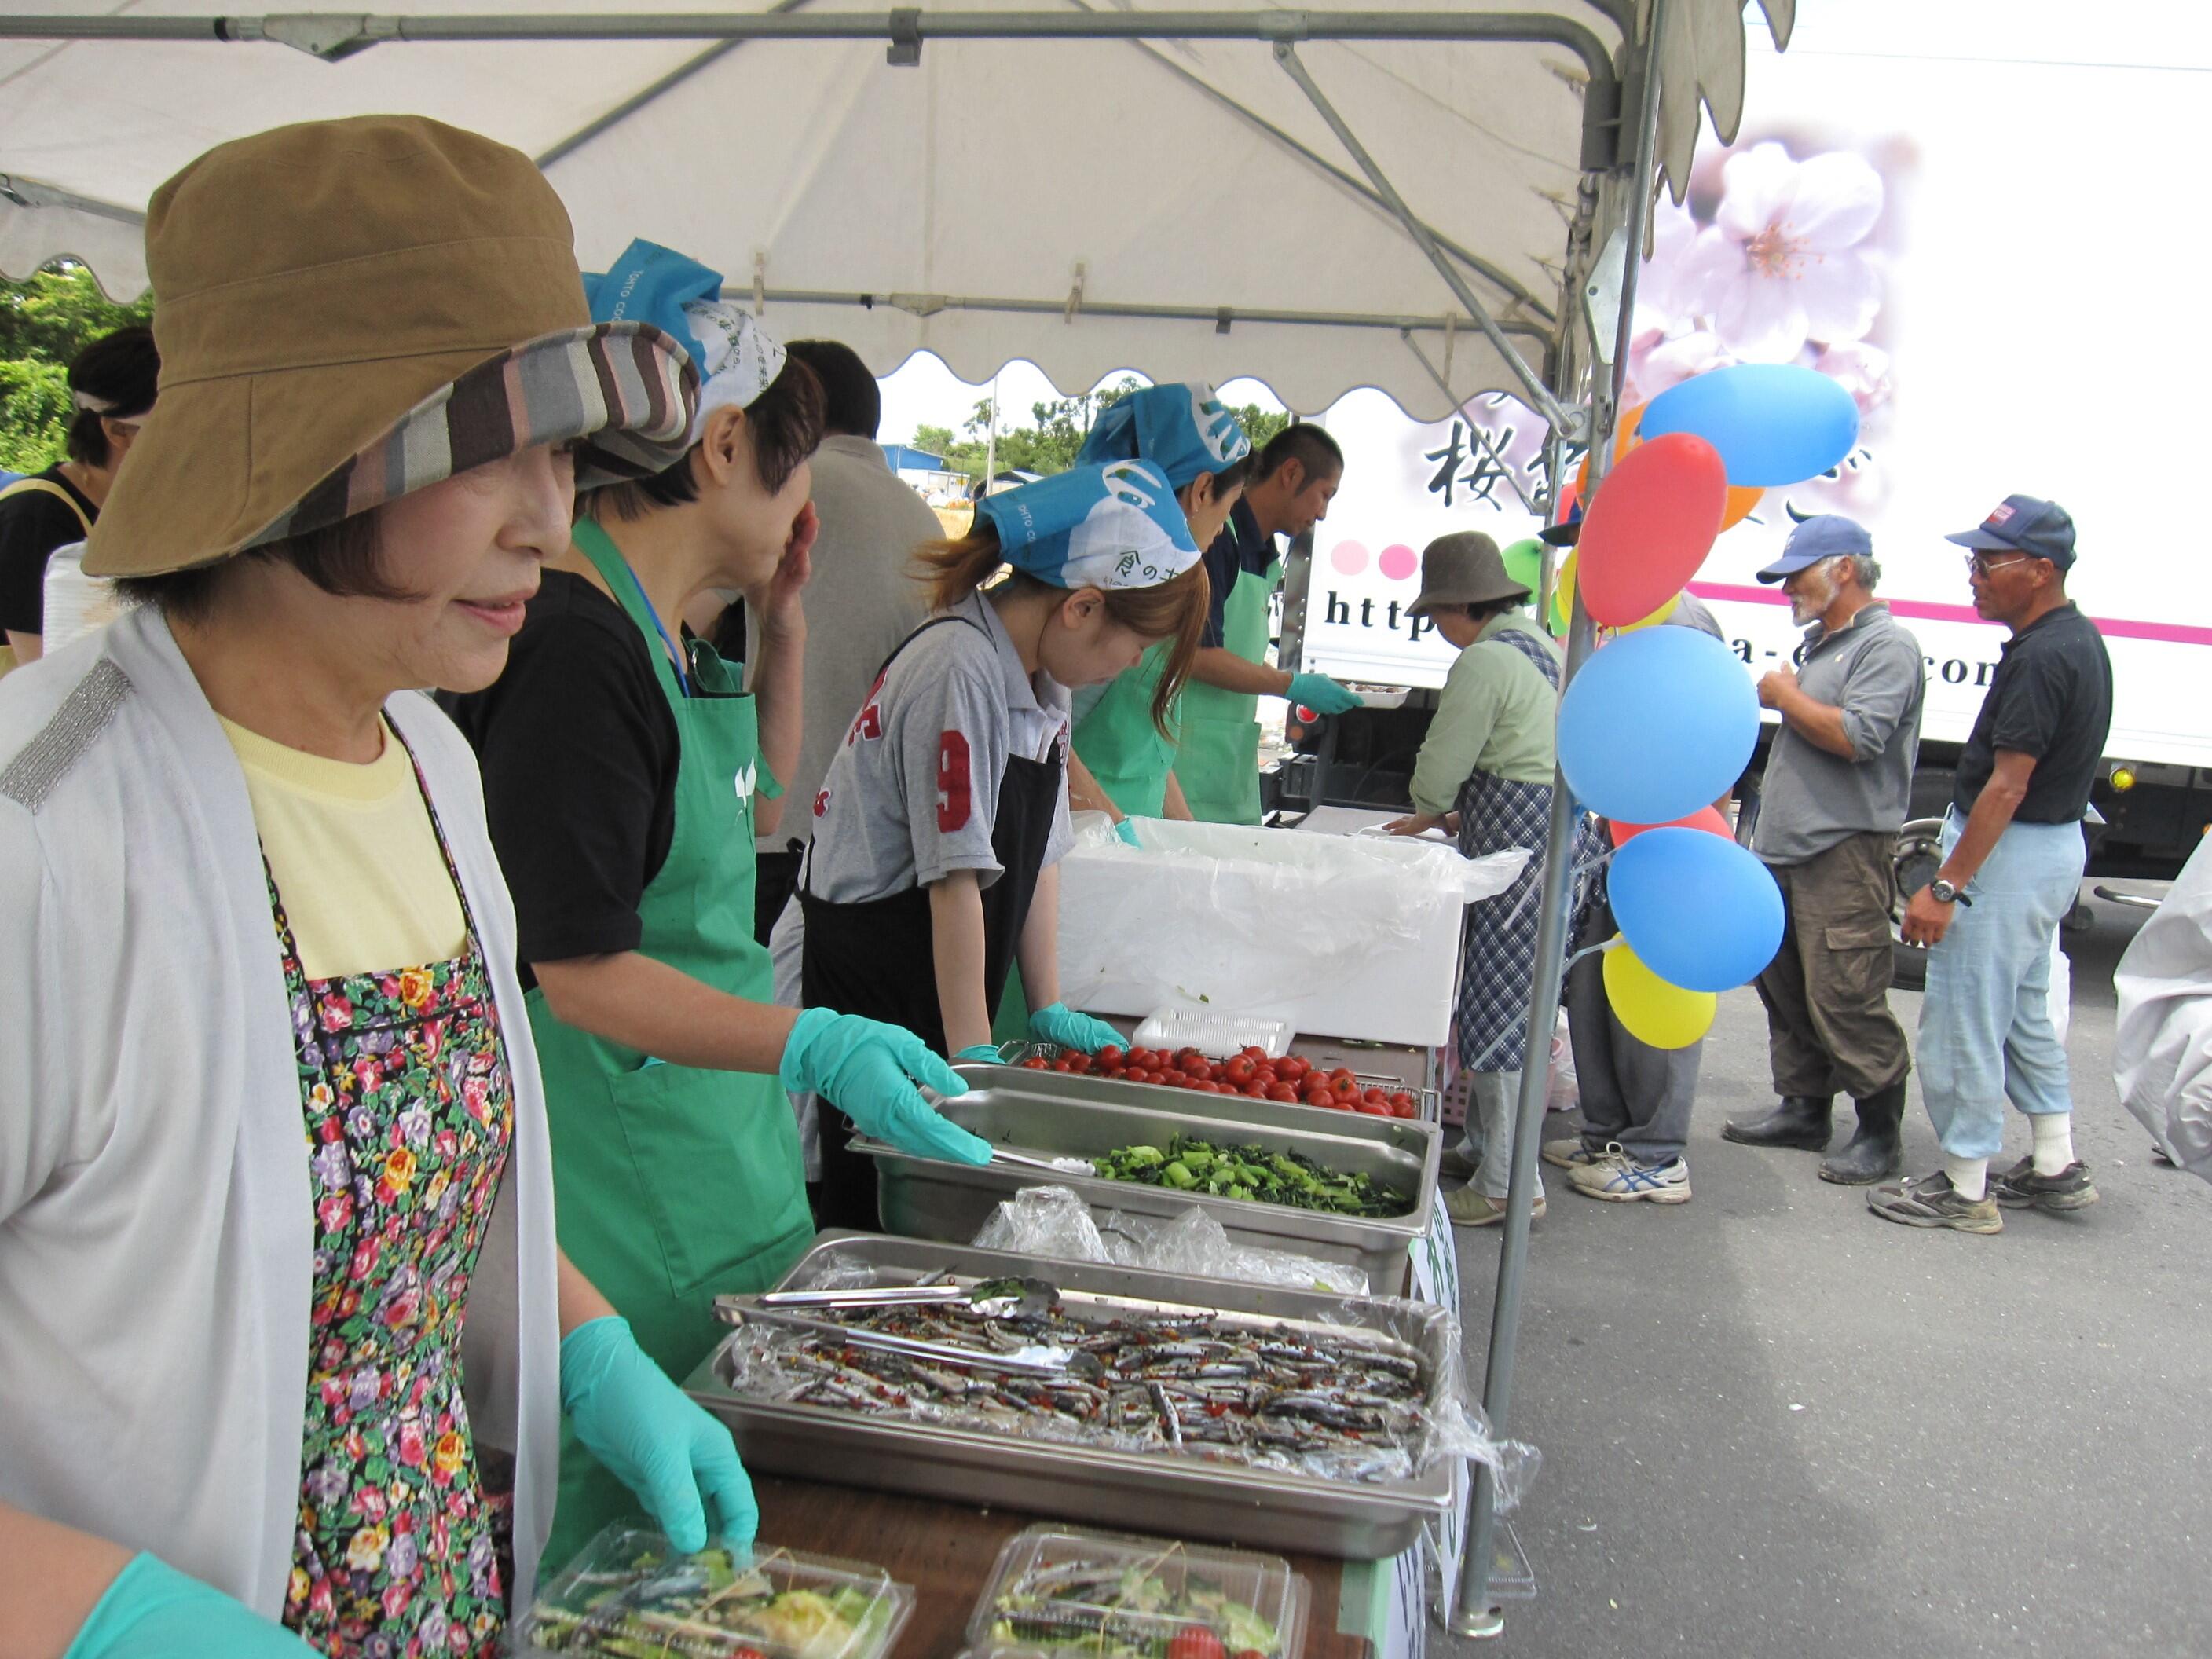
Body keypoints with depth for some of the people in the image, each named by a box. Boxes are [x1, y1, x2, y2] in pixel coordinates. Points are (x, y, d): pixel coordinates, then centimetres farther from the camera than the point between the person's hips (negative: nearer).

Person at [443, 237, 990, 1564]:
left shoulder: (664, 633, 8)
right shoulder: (577, 648, -21)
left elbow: (756, 813, 22)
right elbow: (581, 973, -22)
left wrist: (784, 624, 11)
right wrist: (810, 1047, -31)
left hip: (716, 1140, 10)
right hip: (621, 1140, -9)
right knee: (617, 1486, 4)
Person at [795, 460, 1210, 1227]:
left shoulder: (1042, 677, 7)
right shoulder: (960, 670, -22)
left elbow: (1037, 859, 10)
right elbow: (959, 879, -21)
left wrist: (1050, 1009, 10)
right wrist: (974, 1056, -18)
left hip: (950, 998, 9)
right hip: (867, 985, -8)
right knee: (877, 1216, 1)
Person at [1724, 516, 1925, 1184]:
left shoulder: (1887, 646, -10)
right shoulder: (1819, 644, 20)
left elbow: (1855, 737, -23)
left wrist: (1785, 695, -10)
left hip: (1845, 854, -10)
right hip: (1786, 850, 10)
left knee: (1846, 999, -7)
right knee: (1785, 987, 14)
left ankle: (1880, 1134, 3)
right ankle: (1804, 1109, 25)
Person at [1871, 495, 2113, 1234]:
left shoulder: (2040, 658, -23)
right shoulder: (2080, 638, 10)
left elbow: (2008, 787, -25)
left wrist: (1945, 888, -23)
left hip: (2012, 851, -11)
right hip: (2057, 844, 11)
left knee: (1961, 1023, -1)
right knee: (2023, 1014, 22)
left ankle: (1964, 1190, 9)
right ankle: (2056, 1167, 31)